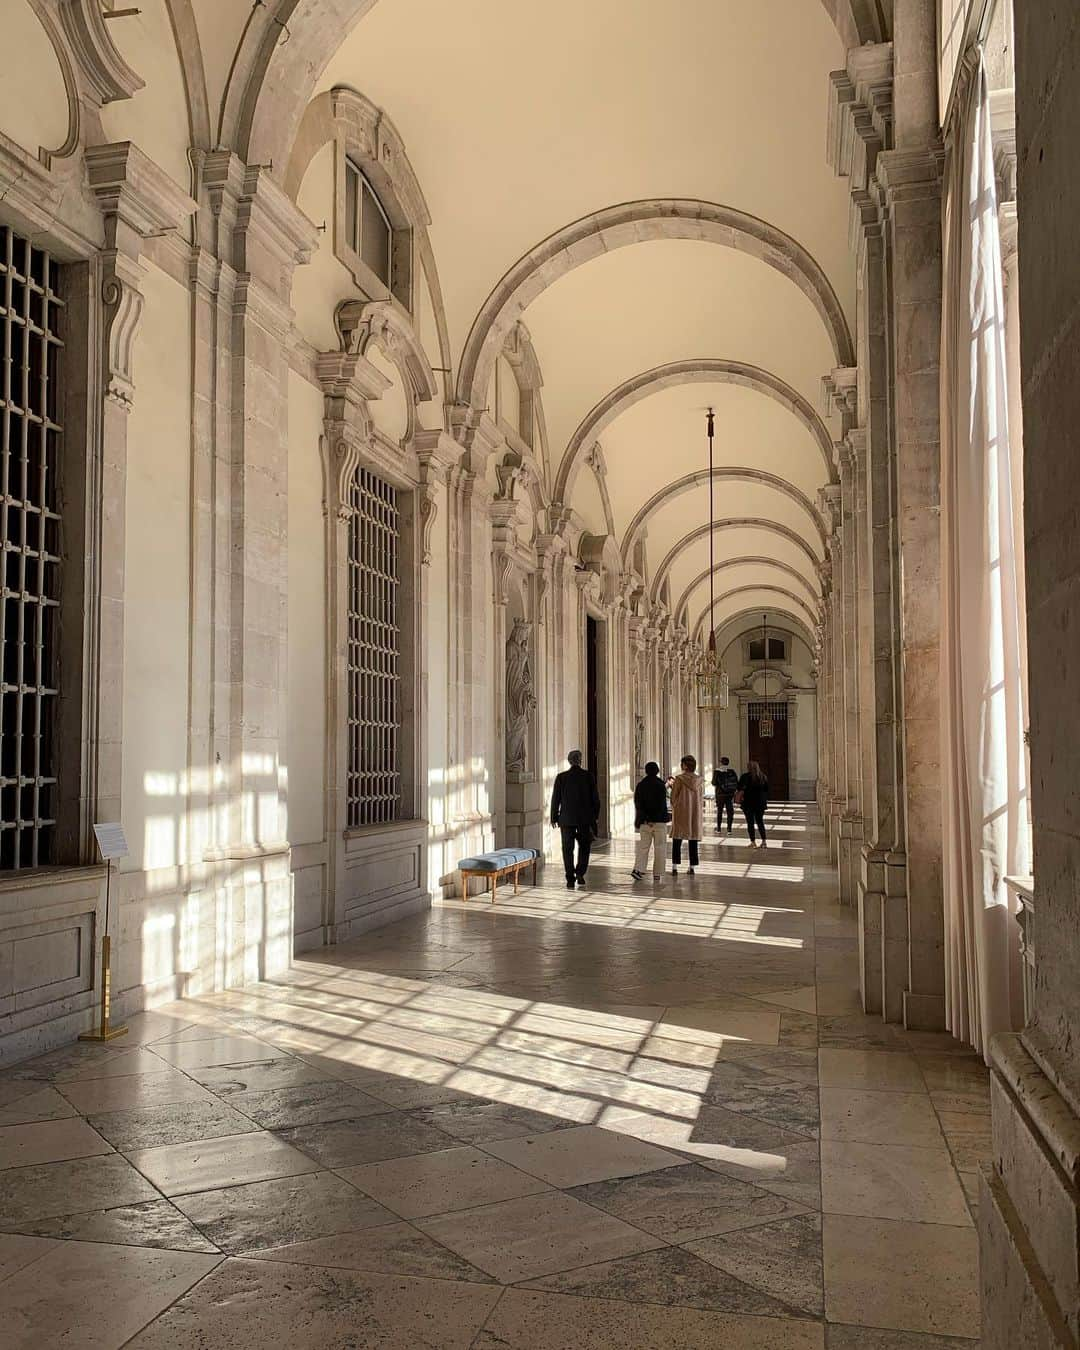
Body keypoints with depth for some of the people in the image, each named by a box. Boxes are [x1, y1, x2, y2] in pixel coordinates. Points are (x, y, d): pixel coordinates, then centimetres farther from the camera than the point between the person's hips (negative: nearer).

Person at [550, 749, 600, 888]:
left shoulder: (561, 777, -4)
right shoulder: (588, 776, -3)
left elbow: (555, 799, -2)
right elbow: (595, 798, 1)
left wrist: (554, 818, 6)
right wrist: (595, 815, 13)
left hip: (567, 819, 0)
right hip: (585, 818, 1)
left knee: (568, 849, 5)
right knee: (584, 847, 18)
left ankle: (570, 880, 0)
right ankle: (580, 874, 7)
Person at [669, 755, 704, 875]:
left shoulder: (679, 779, -11)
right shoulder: (699, 780, 0)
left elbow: (673, 798, -5)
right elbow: (702, 798, 7)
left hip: (680, 813, -3)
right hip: (696, 814, 3)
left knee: (677, 842, 3)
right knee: (693, 842, 9)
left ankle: (675, 867, -1)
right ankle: (692, 867, 11)